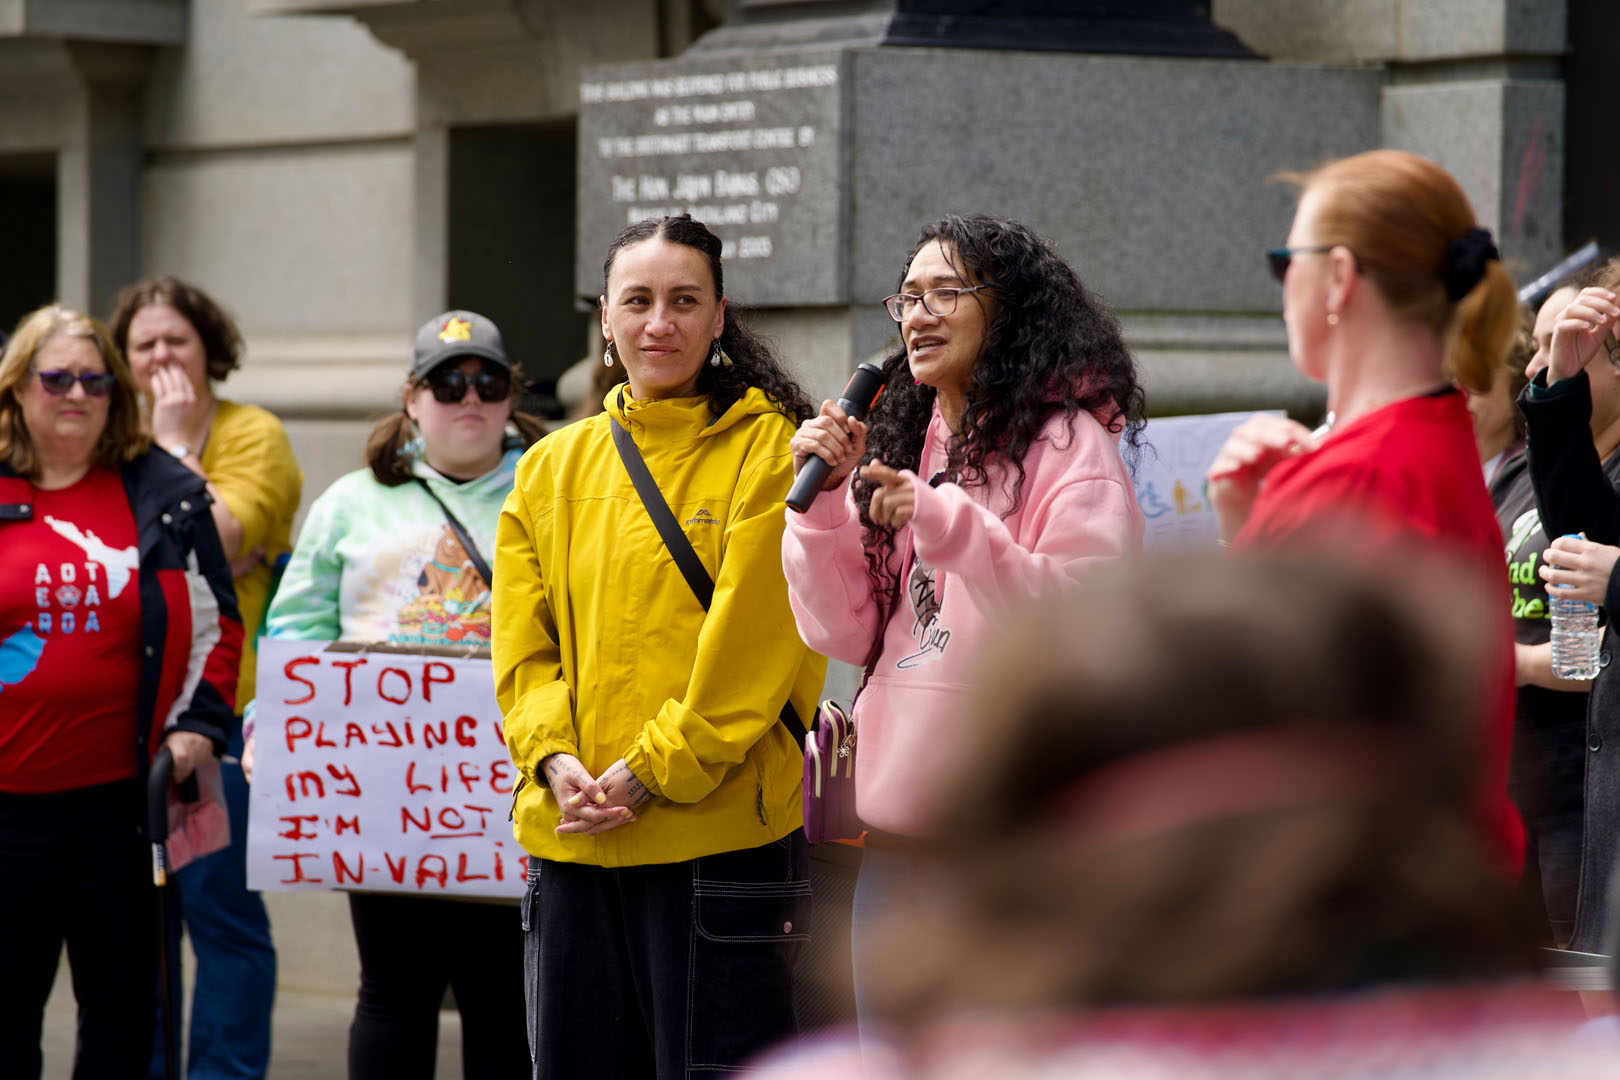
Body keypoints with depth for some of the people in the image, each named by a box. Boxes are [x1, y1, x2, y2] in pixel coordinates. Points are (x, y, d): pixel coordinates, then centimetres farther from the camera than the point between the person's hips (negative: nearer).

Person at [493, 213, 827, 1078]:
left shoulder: (767, 449, -1)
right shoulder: (552, 468, 14)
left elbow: (753, 634, -9)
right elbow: (523, 642, 9)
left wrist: (655, 771, -14)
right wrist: (555, 757, -9)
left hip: (719, 829, -5)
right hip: (572, 837, 5)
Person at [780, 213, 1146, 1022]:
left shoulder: (1069, 443, -5)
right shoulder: (899, 443, 15)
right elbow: (844, 633, 12)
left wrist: (950, 526, -24)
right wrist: (823, 499, -1)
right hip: (898, 820, 7)